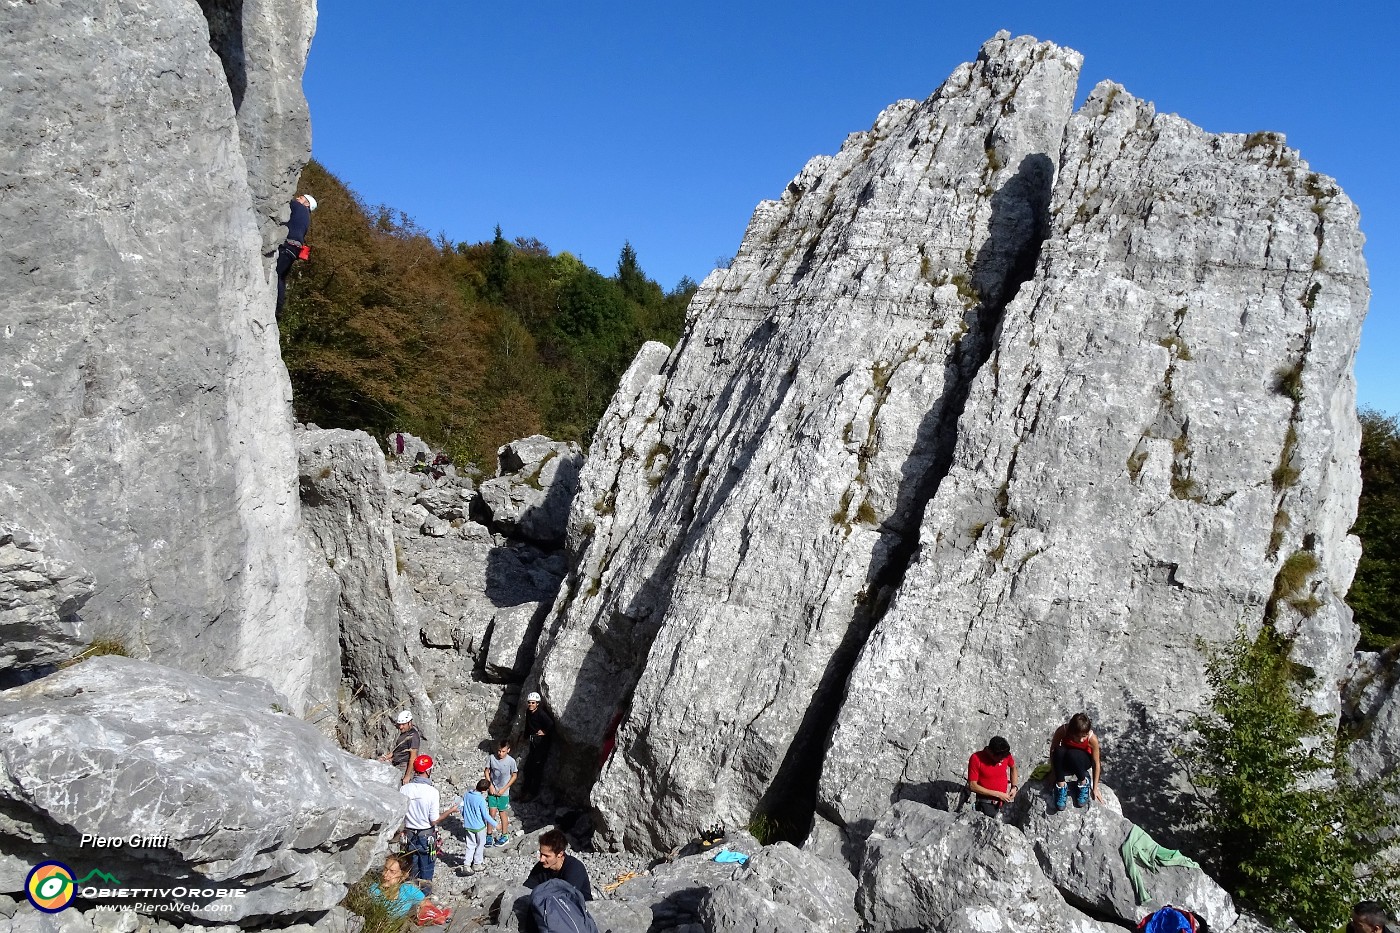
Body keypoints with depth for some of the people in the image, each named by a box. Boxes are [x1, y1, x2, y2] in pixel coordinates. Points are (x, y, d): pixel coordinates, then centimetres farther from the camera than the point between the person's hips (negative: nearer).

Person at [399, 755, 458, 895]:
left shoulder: (403, 789, -12)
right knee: (426, 869, 14)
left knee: (411, 870, 20)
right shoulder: (432, 792, -21)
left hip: (409, 835, 3)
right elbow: (434, 821, -17)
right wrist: (450, 811, -2)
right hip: (427, 836, -3)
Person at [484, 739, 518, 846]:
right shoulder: (492, 758, -11)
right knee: (492, 813, 4)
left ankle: (504, 836, 24)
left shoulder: (511, 761, -15)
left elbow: (514, 776, -5)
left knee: (503, 813, 8)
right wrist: (490, 785, -8)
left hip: (503, 793, -1)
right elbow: (486, 771, 2)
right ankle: (489, 836, 18)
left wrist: (504, 789, -9)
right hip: (492, 790, 2)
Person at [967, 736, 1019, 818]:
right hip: (987, 804, -4)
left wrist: (1014, 787, 5)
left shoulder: (1005, 755, -6)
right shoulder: (976, 758, -17)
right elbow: (972, 786, -15)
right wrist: (997, 794, -15)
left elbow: (1013, 767, 18)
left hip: (1003, 802, 4)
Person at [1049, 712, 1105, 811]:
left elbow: (1096, 764, -18)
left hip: (1083, 762, -1)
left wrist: (1095, 788, -13)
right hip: (1065, 763, 1)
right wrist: (1054, 772, -17)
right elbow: (1053, 750, -15)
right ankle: (1061, 786, -21)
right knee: (1059, 751, -35)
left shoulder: (1092, 739, -29)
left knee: (1073, 754, -37)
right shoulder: (1062, 731, -28)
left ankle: (1084, 782, -11)